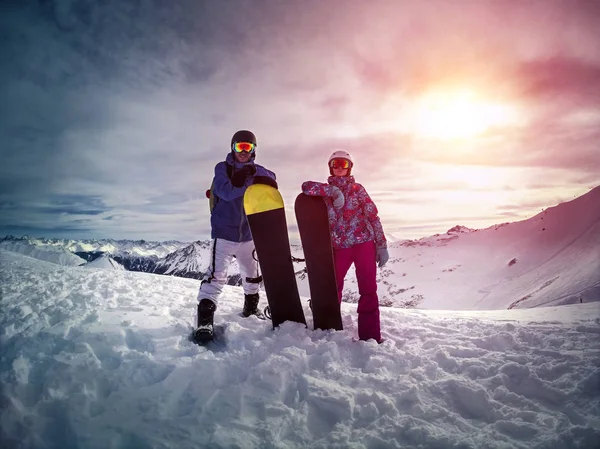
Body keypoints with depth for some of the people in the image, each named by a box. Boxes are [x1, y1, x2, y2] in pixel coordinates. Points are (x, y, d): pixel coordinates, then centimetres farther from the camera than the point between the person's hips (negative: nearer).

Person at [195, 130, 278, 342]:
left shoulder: (256, 171, 8)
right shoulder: (222, 168, -6)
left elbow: (271, 182, -4)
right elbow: (226, 192, -21)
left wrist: (256, 176, -21)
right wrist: (250, 180, -24)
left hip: (248, 234, 5)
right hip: (224, 233, -5)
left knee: (252, 274, 18)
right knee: (216, 275, -17)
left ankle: (251, 307, 39)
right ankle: (205, 318, -14)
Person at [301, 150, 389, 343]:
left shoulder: (357, 188, 2)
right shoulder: (327, 189, 8)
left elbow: (373, 217, 0)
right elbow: (306, 186, -12)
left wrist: (382, 245, -5)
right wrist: (332, 191, -20)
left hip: (363, 243, -2)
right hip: (339, 247, 2)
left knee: (368, 290, -1)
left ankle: (370, 336, 8)